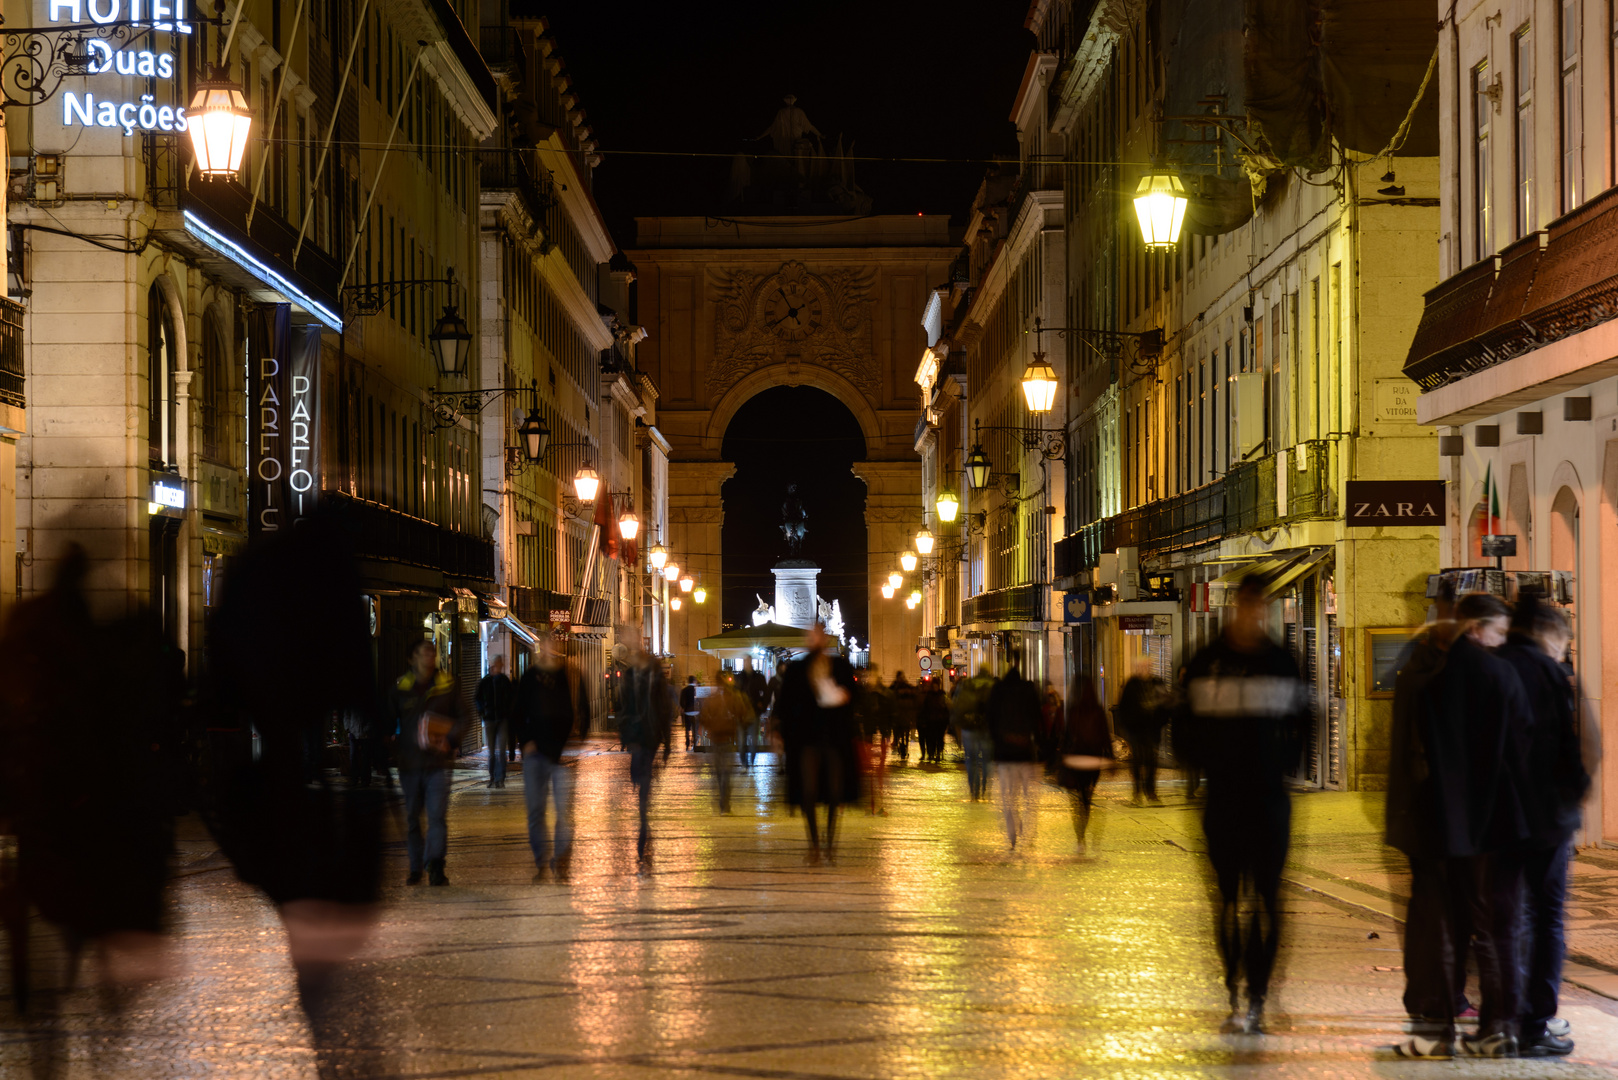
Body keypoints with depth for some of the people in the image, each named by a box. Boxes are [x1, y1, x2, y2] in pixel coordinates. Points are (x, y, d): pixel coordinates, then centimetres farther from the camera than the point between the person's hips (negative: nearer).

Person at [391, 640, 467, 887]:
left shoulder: (447, 685, 5)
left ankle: (435, 865, -13)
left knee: (437, 815, -11)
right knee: (412, 818, 6)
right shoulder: (401, 687, 6)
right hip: (409, 762, 1)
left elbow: (462, 719, 8)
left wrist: (450, 739, -8)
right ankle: (416, 868, 15)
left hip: (438, 762, -1)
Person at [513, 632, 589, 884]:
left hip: (564, 752, -1)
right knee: (535, 810, 4)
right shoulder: (530, 677, 7)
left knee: (565, 810, -7)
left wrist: (576, 737, -3)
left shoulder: (572, 676, 5)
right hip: (536, 751, 1)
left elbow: (583, 711, 10)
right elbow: (518, 713, 11)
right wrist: (525, 741, -3)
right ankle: (540, 862, 14)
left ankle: (561, 864, -3)